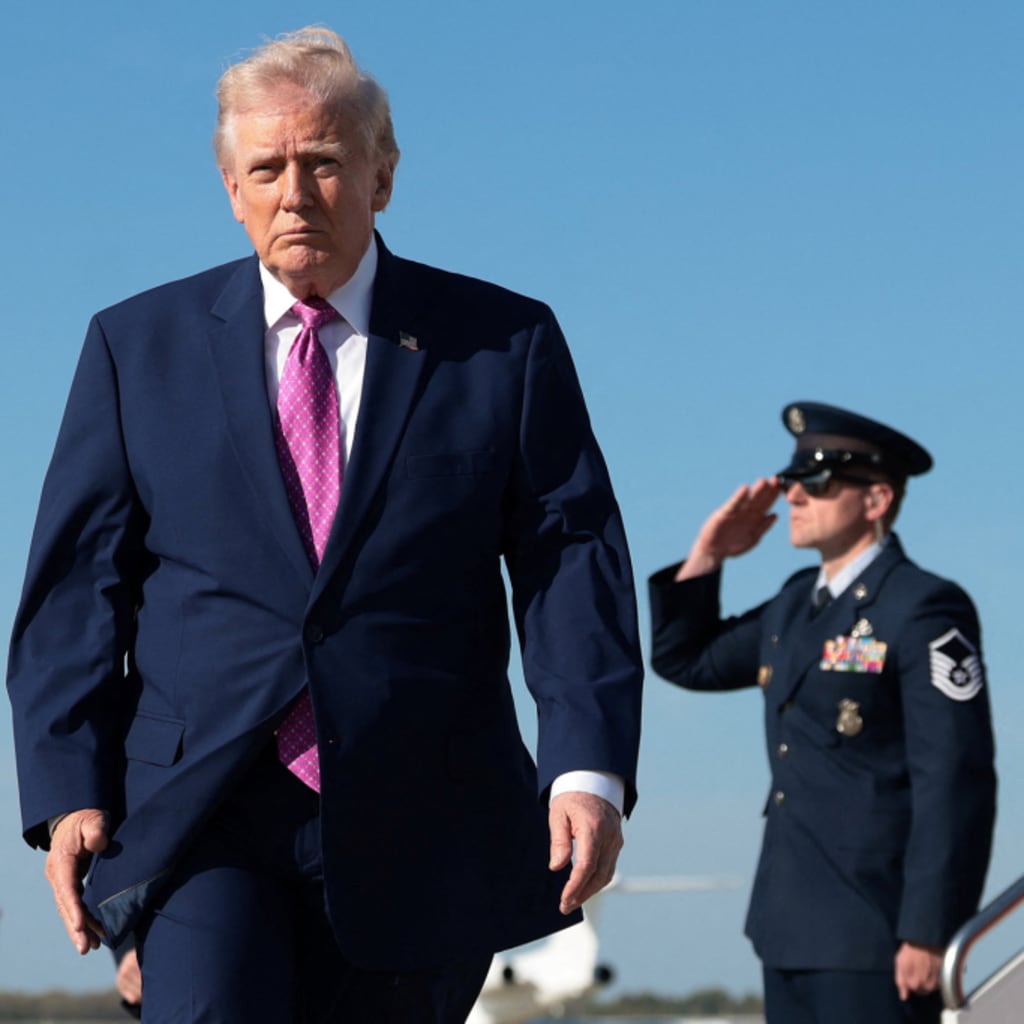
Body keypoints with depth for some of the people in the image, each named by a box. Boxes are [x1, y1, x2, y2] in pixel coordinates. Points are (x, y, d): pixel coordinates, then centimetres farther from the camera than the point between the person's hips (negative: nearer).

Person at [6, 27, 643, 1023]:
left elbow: (572, 560, 1)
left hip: (414, 836, 1)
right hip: (199, 821, 0)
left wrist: (589, 768, -13)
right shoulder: (138, 345, 10)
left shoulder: (505, 345, 7)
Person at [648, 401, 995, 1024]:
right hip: (794, 926, 9)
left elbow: (956, 783, -17)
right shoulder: (797, 605, 14)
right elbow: (684, 660, 26)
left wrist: (928, 933, -20)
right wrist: (707, 557, 10)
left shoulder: (923, 610, -12)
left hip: (873, 931, -9)